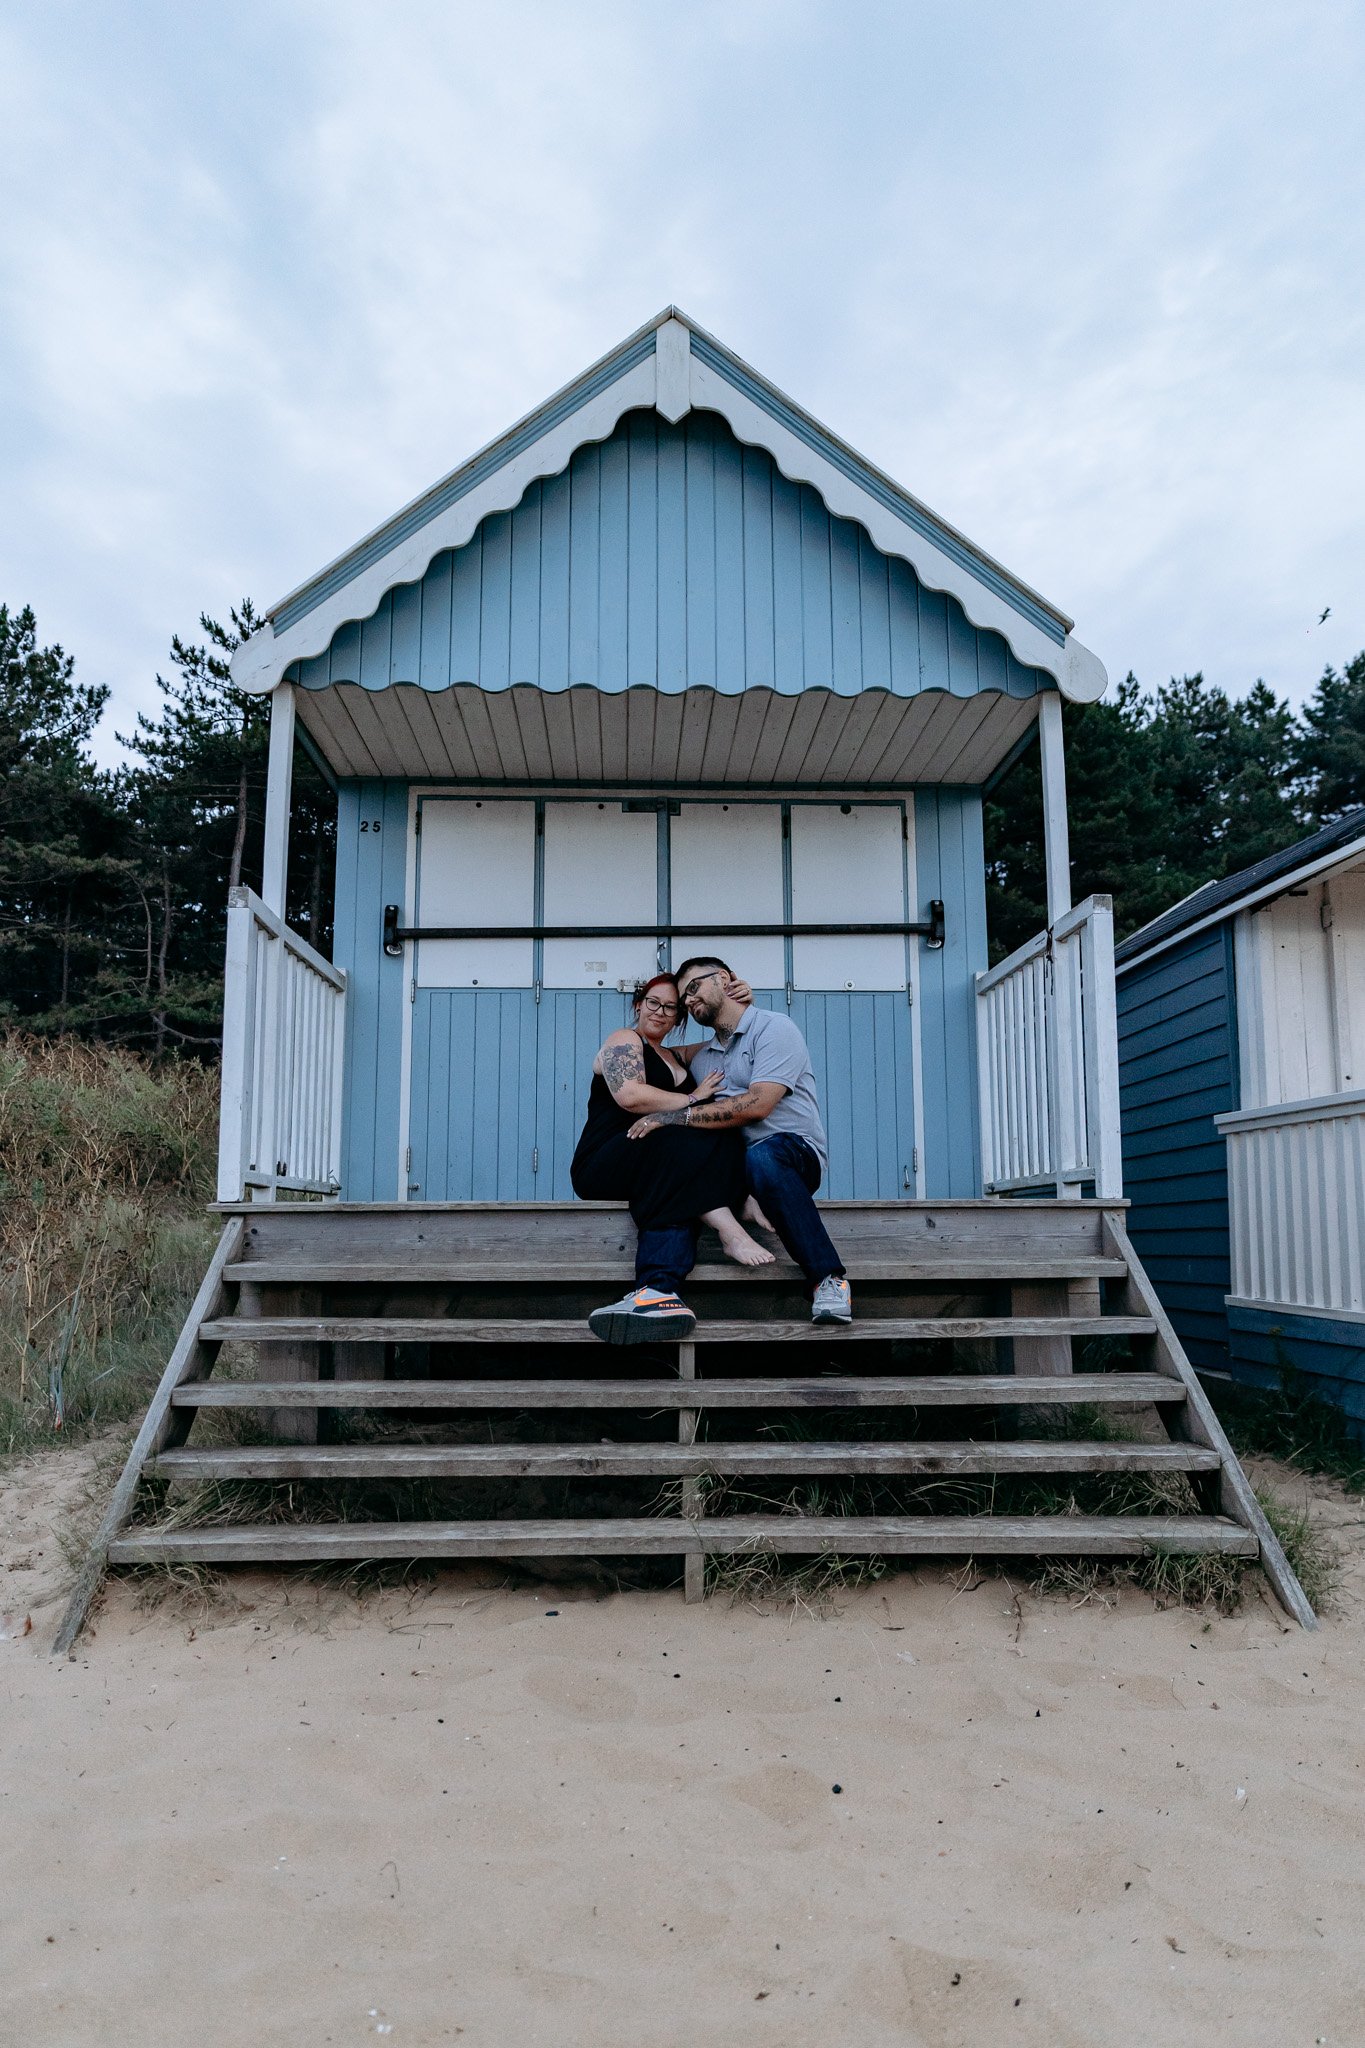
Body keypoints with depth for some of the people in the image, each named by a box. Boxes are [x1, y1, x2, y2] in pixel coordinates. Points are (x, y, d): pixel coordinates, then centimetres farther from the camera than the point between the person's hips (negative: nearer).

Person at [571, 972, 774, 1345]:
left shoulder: (676, 1056, 27)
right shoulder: (624, 1040, 4)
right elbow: (630, 1096, -16)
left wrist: (741, 1004, 12)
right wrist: (692, 1100, -10)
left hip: (658, 1167, 7)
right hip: (603, 1165, -7)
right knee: (686, 1142, -33)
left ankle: (653, 1290, -50)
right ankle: (730, 1231, -40)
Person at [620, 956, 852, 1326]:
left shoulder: (773, 1028, -1)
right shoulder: (702, 1057, 24)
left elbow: (756, 1105, -16)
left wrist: (673, 1116, -18)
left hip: (794, 1149, -5)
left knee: (762, 1158, -40)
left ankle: (829, 1279, -31)